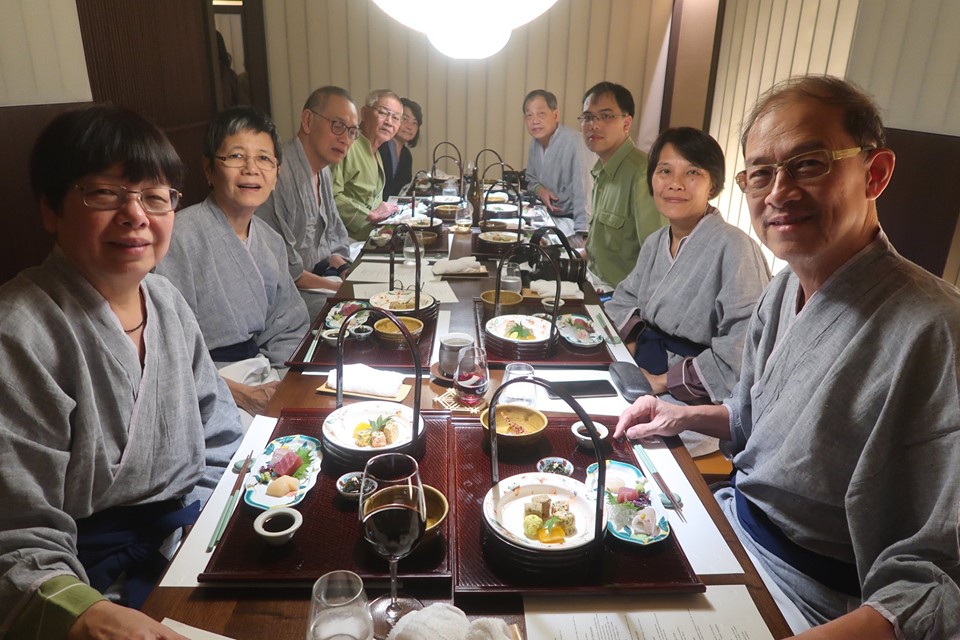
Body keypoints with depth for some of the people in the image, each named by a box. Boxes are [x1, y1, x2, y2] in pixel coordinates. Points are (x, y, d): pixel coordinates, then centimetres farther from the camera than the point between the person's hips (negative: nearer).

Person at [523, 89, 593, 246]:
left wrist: (584, 236, -37)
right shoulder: (535, 143, 4)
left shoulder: (574, 144, -23)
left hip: (572, 220, -7)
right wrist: (540, 189, -5)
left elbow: (583, 193, -29)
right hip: (550, 217, 8)